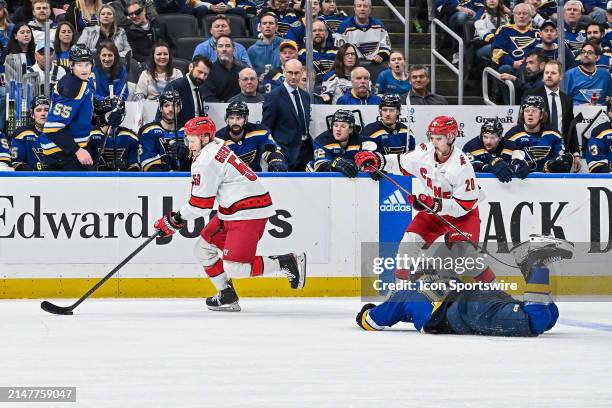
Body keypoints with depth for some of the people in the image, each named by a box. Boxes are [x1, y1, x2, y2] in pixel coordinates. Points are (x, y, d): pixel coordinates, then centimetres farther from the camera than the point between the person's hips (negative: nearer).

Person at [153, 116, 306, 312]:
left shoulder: (206, 161, -17)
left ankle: (289, 263, -8)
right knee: (203, 247, 14)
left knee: (234, 267, -14)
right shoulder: (216, 146, 14)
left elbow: (201, 204, -15)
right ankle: (227, 296, 19)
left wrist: (175, 220, -3)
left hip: (248, 213, -11)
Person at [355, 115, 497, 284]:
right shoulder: (425, 152, -13)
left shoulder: (462, 166, -29)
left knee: (462, 250, -24)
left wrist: (435, 204, -35)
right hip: (433, 209, 6)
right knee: (410, 240, -8)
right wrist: (377, 160, -13)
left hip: (462, 214, -6)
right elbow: (400, 163, 4)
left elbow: (464, 204, -26)